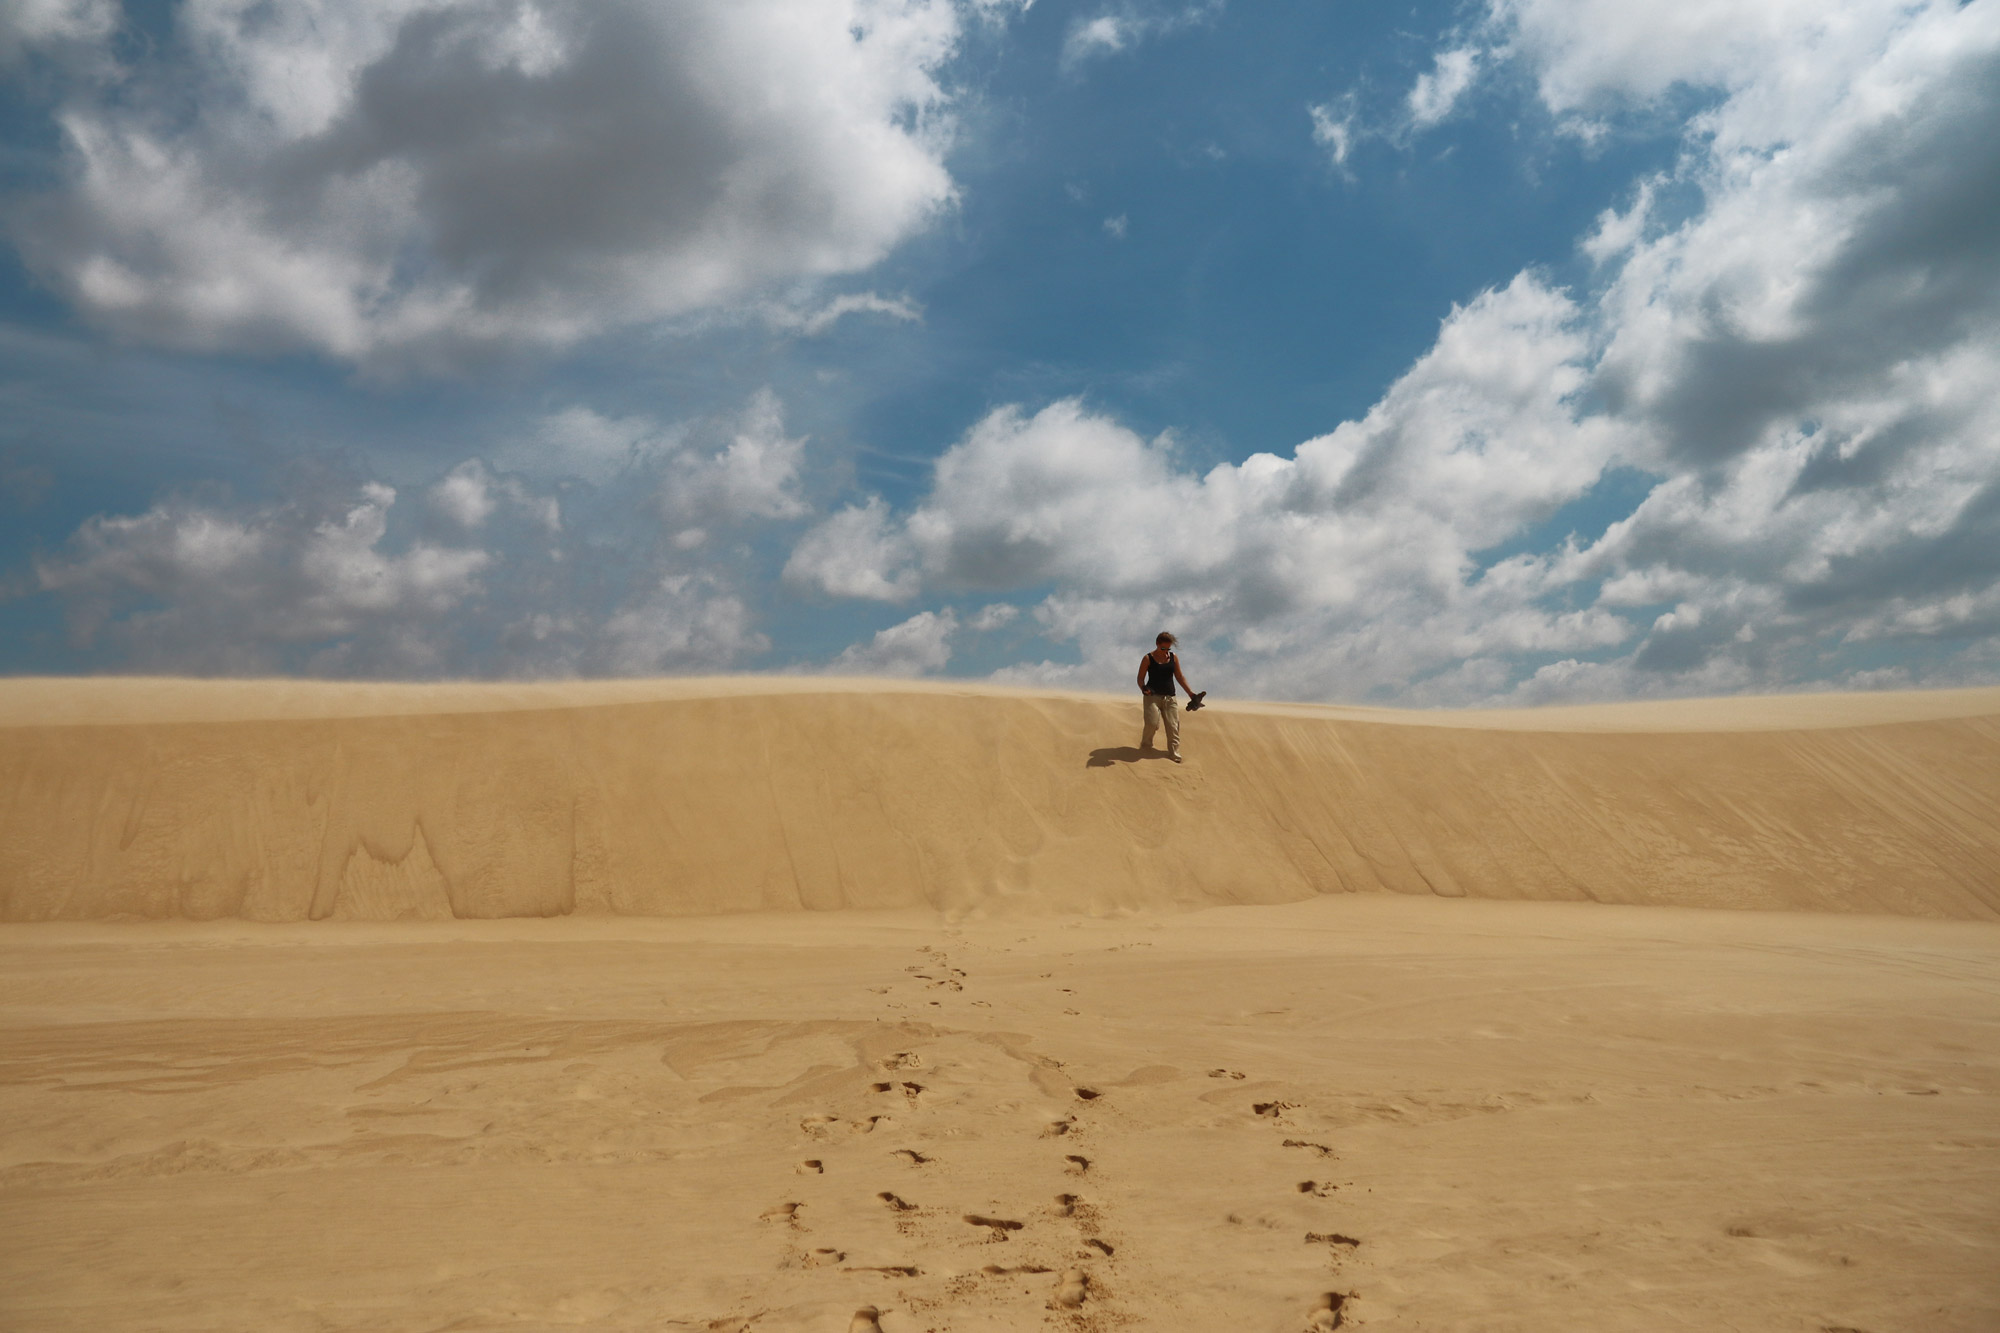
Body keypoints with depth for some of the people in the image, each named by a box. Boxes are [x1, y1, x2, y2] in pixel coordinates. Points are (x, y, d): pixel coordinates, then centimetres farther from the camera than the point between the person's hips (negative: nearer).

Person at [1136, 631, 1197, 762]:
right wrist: (1143, 688, -22)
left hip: (1170, 697, 4)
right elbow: (1140, 678, 0)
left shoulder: (1173, 658, 9)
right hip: (1153, 696, -4)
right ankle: (1145, 745, 7)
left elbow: (1179, 677, 14)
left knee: (1173, 726, -4)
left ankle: (1174, 755, 0)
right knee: (1152, 722, -19)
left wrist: (1190, 692, 6)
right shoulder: (1148, 659, -2)